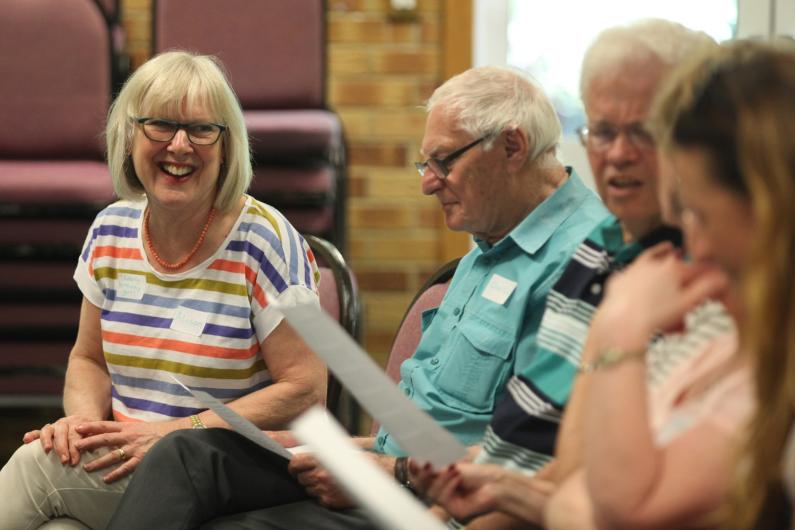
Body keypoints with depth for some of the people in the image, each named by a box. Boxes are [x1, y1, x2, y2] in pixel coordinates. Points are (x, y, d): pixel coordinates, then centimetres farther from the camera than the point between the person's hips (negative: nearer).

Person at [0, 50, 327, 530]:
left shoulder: (262, 241, -9)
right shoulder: (110, 232, 8)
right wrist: (84, 419, -6)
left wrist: (174, 432, -17)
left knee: (41, 465, -26)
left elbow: (305, 388, -12)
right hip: (122, 465, 5)